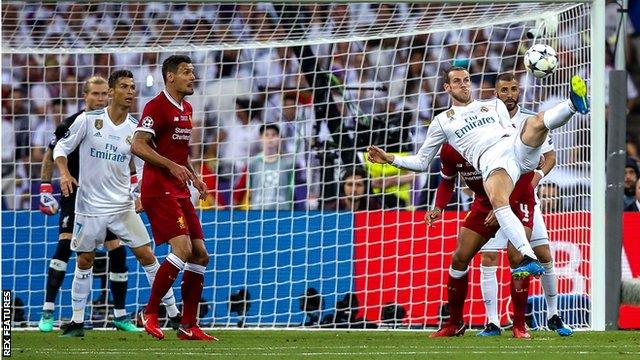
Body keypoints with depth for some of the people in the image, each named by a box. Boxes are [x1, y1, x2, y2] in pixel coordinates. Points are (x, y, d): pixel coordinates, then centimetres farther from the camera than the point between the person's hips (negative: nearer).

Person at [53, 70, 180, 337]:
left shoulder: (135, 129, 0)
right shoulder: (88, 120, -7)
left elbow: (143, 168, 9)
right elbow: (61, 148, 0)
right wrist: (65, 174, -17)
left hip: (123, 205, 1)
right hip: (90, 205, -1)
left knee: (146, 255, -3)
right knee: (84, 261, 6)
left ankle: (173, 313, 3)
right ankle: (77, 321, 18)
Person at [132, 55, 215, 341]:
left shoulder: (186, 109, 18)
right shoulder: (157, 106, -10)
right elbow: (138, 145, -18)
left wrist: (194, 177, 16)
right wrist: (172, 166, -26)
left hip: (180, 192, 9)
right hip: (159, 191, -9)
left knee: (200, 255, 5)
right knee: (183, 248, -21)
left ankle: (188, 325, 10)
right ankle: (150, 312, -10)